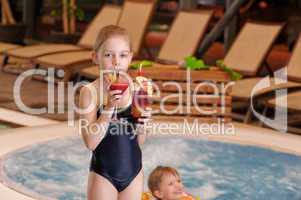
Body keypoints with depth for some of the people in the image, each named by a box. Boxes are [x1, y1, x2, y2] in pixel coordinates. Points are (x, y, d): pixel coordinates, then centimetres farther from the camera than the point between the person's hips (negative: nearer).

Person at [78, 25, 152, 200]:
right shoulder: (90, 91, -11)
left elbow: (139, 142, 8)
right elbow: (90, 142, -18)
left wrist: (142, 125, -12)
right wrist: (109, 108, -25)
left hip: (134, 171, 4)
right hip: (103, 174, -4)